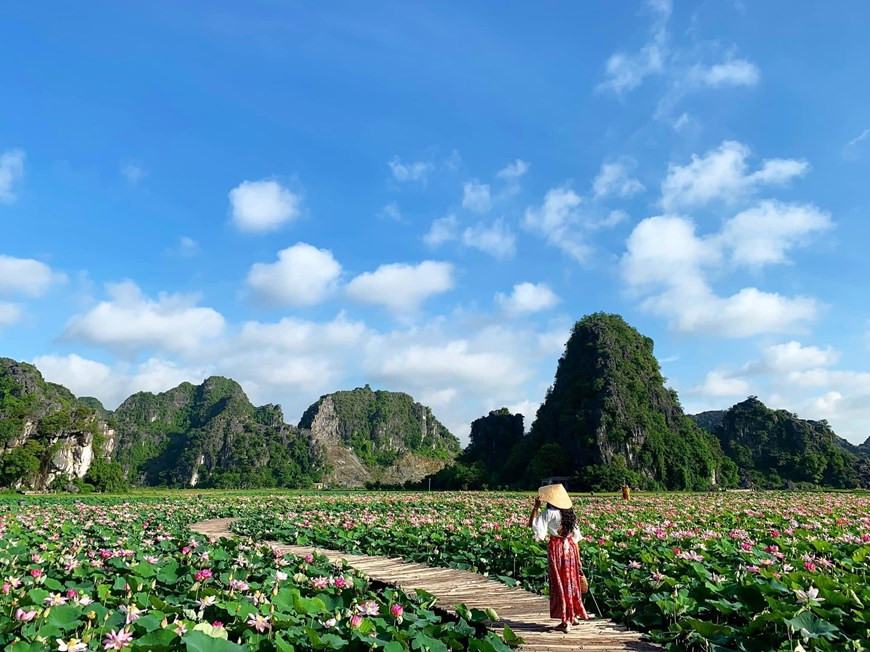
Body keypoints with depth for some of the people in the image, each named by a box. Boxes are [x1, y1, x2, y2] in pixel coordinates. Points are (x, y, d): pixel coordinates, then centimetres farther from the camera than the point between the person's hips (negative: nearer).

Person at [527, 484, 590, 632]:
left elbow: (533, 526, -16)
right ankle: (574, 615, 29)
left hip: (557, 547, -6)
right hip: (570, 546, 6)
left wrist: (536, 507, -15)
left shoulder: (549, 512, -14)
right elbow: (576, 535, 10)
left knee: (559, 582, 2)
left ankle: (565, 621, 5)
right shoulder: (569, 511, 6)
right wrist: (575, 552, 18)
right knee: (571, 580, 18)